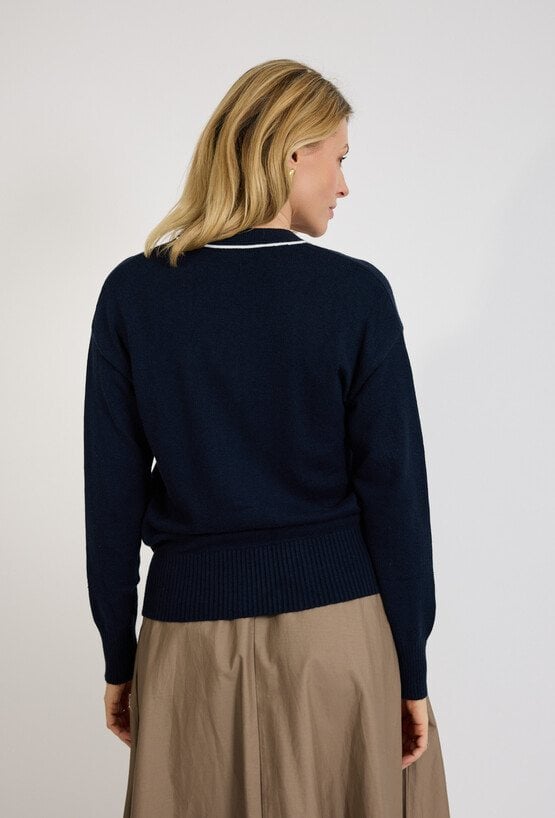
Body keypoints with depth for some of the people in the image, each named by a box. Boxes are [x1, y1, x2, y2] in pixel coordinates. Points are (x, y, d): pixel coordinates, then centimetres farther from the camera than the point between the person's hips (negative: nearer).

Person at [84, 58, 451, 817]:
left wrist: (119, 655, 8)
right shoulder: (355, 293, -8)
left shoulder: (133, 292, -3)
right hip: (338, 621, -1)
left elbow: (112, 491, -1)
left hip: (192, 624, 2)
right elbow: (393, 489, -8)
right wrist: (412, 668, 1)